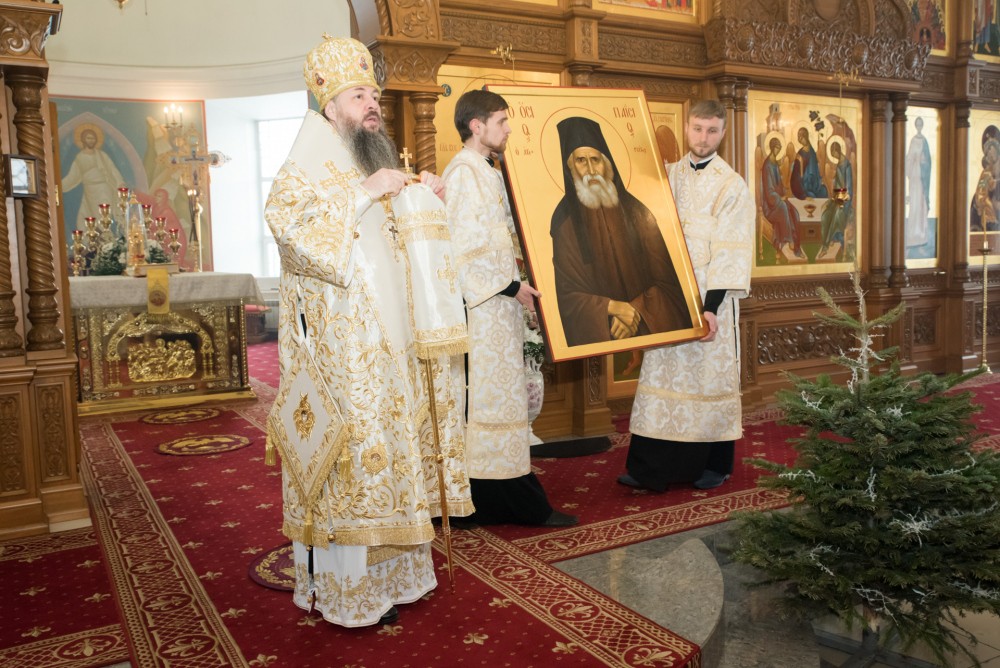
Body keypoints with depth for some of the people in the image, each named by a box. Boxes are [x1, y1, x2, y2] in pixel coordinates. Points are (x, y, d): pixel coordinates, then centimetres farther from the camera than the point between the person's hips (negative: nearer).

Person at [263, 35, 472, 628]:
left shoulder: (375, 162, 19)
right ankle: (343, 588, 8)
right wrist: (366, 193, -23)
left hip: (387, 341, 8)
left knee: (388, 442, 11)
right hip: (341, 343, -8)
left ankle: (383, 573, 24)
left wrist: (422, 197, 10)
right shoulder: (312, 161, -6)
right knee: (348, 448, -5)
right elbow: (286, 221, -24)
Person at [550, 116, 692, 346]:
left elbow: (666, 281, 2)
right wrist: (612, 307, -16)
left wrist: (635, 310, -13)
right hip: (598, 336, -1)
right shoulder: (565, 222, 0)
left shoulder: (637, 213, 4)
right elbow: (568, 294, -3)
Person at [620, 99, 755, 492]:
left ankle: (714, 465, 20)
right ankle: (651, 467, 9)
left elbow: (730, 252, -11)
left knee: (711, 376, 5)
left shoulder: (732, 186, -5)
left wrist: (711, 307, -18)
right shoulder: (668, 176, 8)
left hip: (711, 298, -3)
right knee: (663, 373, 3)